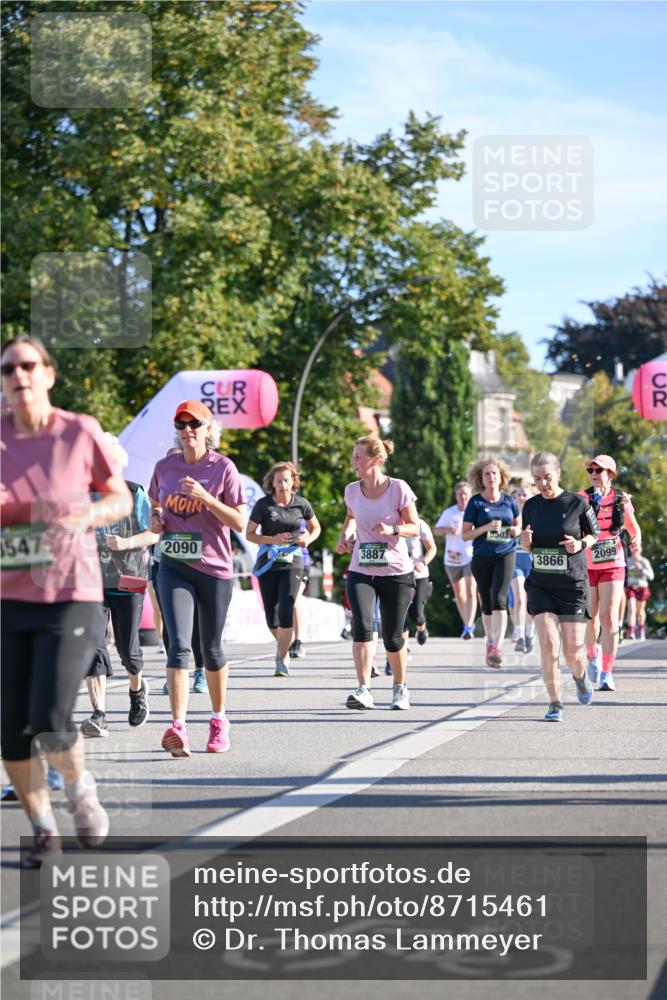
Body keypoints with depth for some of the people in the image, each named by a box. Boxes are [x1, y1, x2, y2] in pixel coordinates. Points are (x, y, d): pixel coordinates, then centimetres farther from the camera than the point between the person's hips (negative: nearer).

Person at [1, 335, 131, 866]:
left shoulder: (80, 432, -5)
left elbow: (121, 499, 5)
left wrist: (85, 516, -15)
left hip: (72, 599, -3)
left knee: (50, 725, -14)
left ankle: (81, 791, 20)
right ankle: (43, 831, 24)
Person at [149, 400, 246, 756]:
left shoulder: (223, 467, -5)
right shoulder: (165, 467, 6)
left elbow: (240, 522, -8)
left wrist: (205, 498, -19)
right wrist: (156, 520, 2)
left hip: (214, 568, -1)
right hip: (174, 567, 1)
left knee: (211, 649, 10)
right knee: (178, 644, -15)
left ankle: (218, 720, 30)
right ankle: (178, 727, -24)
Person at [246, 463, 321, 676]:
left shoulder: (301, 504, 1)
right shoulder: (263, 505, -3)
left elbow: (316, 527, 17)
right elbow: (249, 534, 1)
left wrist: (308, 539, -4)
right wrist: (272, 540, -14)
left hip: (293, 563, -1)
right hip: (269, 564, 1)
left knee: (286, 611, -16)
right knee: (271, 616, 6)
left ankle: (281, 659, -8)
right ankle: (283, 646, 36)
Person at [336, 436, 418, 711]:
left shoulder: (399, 489, -9)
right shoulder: (352, 490, 3)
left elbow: (415, 527, -3)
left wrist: (393, 529, -22)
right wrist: (345, 536, 6)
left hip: (396, 572, -2)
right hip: (361, 572, 2)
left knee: (392, 637, 3)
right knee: (361, 626, -20)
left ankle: (400, 688, 27)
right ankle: (363, 690, -24)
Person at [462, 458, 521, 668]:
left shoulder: (509, 501, 3)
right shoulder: (475, 503, -2)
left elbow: (519, 524, 20)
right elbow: (465, 535, -2)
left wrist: (516, 531, -4)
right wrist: (486, 528, -17)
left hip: (506, 555, -1)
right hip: (482, 558, 1)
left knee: (499, 599, -17)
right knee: (486, 605, 10)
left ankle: (496, 648, -24)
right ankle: (490, 642, 30)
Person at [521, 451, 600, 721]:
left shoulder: (577, 503, -5)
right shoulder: (530, 506, 4)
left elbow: (594, 534, 8)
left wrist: (581, 544, -13)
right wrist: (525, 542, -9)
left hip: (572, 585, -2)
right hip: (540, 585, 2)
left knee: (573, 651, -1)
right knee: (549, 645, -13)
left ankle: (580, 677, 36)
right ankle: (555, 704, 0)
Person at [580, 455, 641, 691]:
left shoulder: (621, 499, 2)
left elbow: (634, 528, 13)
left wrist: (636, 541, -8)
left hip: (612, 565, 0)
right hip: (586, 565, 0)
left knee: (609, 618, -10)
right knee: (590, 618, 8)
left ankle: (607, 674, -8)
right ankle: (593, 654, 40)